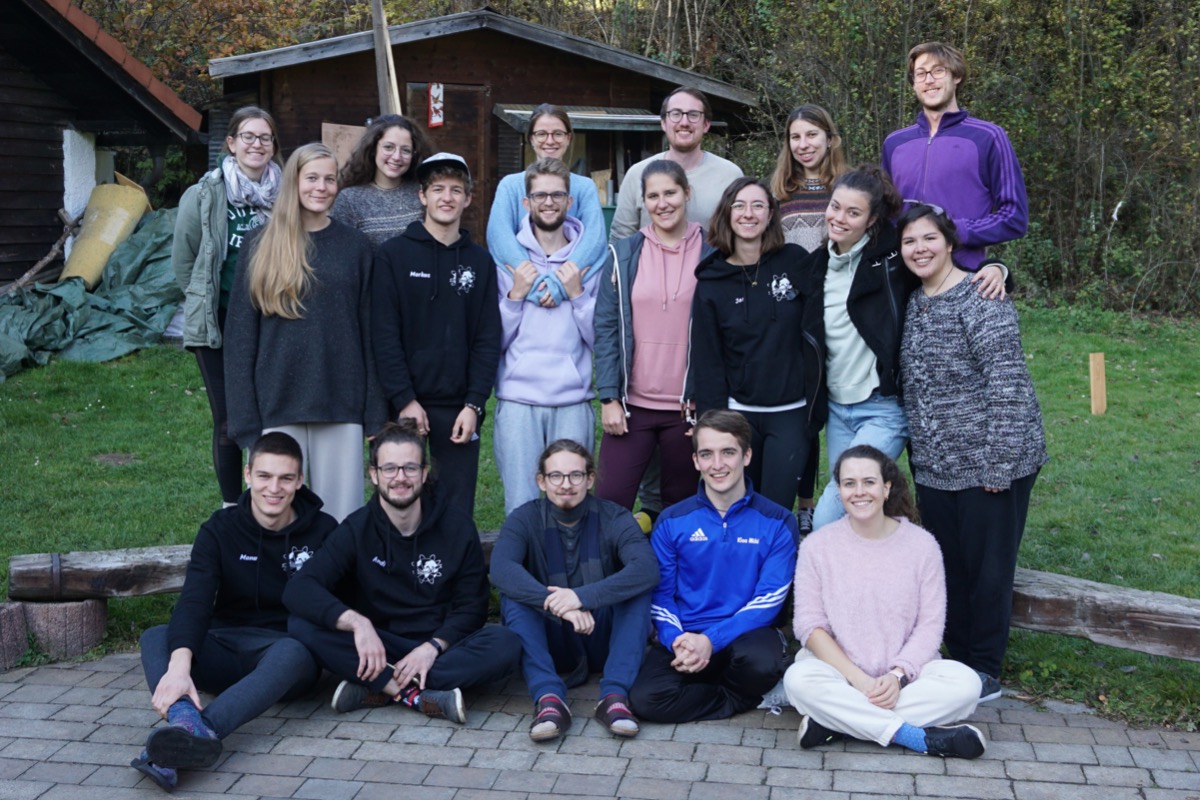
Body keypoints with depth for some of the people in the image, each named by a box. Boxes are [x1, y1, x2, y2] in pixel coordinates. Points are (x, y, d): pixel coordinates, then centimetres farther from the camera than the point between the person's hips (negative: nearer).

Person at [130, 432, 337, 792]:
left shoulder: (323, 531, -1)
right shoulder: (220, 529, 0)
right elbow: (194, 601, -15)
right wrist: (180, 665, -34)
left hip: (289, 647, -2)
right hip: (227, 649, 2)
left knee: (292, 652, -37)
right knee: (155, 637, -24)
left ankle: (202, 730, -57)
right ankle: (187, 720, -54)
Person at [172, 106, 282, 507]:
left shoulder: (284, 197, 3)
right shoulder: (204, 195, -2)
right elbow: (183, 259, 5)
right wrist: (205, 303, 7)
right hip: (218, 325, -1)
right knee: (228, 423, 2)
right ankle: (232, 509, 16)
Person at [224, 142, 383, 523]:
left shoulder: (355, 246, 7)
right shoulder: (261, 248, 5)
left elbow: (370, 331, 6)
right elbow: (240, 335, 4)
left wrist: (375, 412, 0)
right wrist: (245, 417, -3)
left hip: (341, 405, 0)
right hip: (279, 405, 0)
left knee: (340, 513, 4)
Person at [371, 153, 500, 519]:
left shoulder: (479, 261, 9)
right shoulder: (393, 254, 0)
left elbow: (488, 339, 5)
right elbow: (385, 334, -6)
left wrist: (474, 404, -5)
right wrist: (404, 400, -12)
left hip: (460, 407, 2)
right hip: (406, 404, -2)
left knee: (459, 511, 5)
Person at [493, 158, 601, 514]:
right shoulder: (507, 259, 6)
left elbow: (601, 339, 3)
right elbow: (494, 340, 3)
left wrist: (577, 294, -8)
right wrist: (516, 295, -8)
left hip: (573, 403, 1)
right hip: (517, 400, 0)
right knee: (521, 508, -1)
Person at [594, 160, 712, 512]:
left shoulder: (710, 254, 1)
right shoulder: (625, 254, 4)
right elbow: (606, 328, 2)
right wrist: (609, 397, -5)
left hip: (688, 407, -1)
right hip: (631, 403, 1)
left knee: (681, 505, 9)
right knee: (611, 501, -3)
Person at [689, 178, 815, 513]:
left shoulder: (795, 262, -1)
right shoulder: (711, 281, 1)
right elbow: (706, 360, 1)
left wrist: (816, 400, 0)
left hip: (790, 412, -1)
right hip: (737, 412, 1)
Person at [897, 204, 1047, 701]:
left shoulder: (979, 298, -14)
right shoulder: (914, 304, 10)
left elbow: (1006, 383, -19)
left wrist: (999, 463, -21)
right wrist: (917, 452, 15)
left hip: (988, 461, -7)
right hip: (934, 464, 7)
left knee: (987, 566, 4)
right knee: (948, 564, 13)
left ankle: (985, 673, 18)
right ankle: (958, 660, 28)